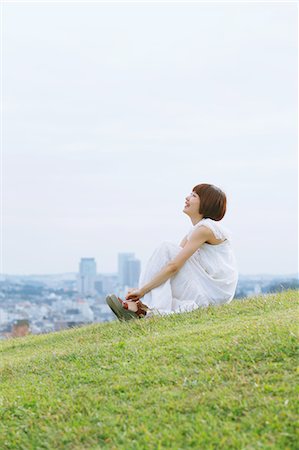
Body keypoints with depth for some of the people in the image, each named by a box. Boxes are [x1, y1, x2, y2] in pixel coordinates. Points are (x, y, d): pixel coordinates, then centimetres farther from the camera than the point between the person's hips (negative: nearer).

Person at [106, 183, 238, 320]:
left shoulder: (205, 228, -15)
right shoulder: (195, 230, 15)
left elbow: (173, 266, -21)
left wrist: (142, 290, -18)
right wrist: (141, 289, -1)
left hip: (215, 292, -9)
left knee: (166, 249, -15)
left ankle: (145, 306, -18)